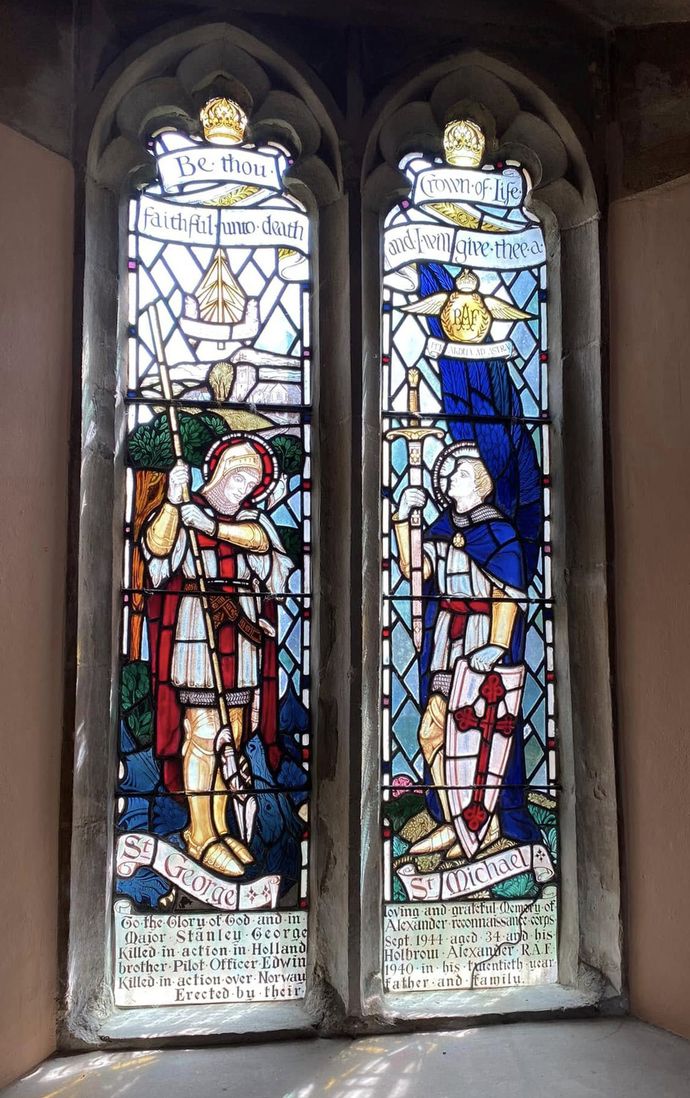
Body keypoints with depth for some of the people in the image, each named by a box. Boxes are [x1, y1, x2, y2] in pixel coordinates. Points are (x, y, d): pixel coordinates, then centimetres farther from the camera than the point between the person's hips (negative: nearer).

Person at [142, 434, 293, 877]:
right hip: (195, 629, -5)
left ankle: (218, 826, 21)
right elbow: (158, 546, -18)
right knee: (203, 730, -6)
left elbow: (259, 541, -11)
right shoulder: (186, 509, 1)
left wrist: (211, 527, -23)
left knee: (232, 731, 9)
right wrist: (173, 501, -30)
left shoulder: (253, 519, 13)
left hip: (241, 633, 5)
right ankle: (200, 836, 4)